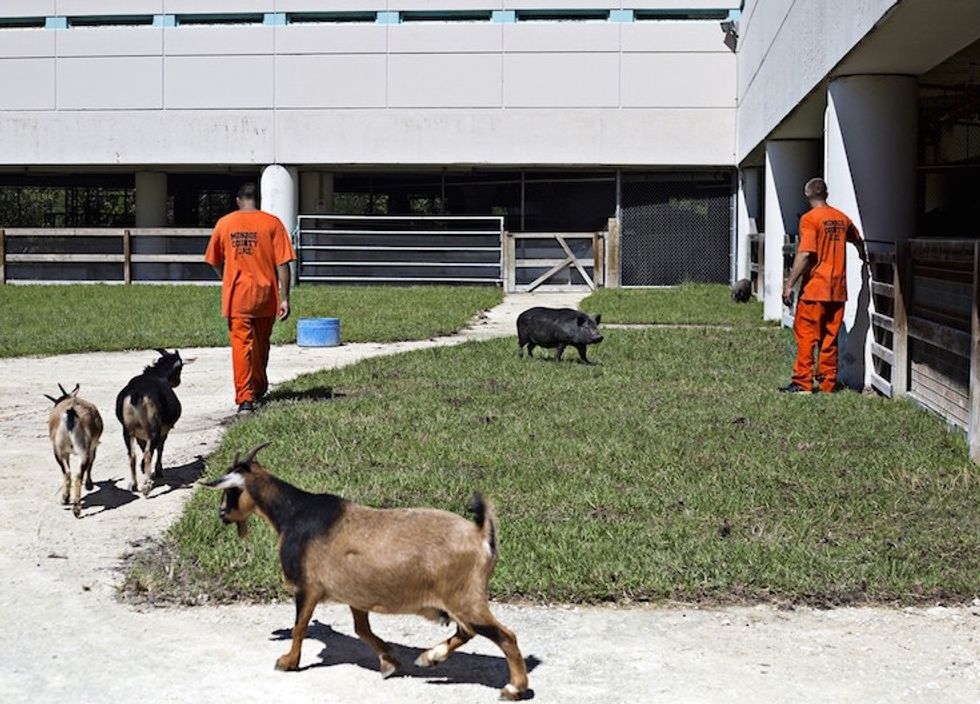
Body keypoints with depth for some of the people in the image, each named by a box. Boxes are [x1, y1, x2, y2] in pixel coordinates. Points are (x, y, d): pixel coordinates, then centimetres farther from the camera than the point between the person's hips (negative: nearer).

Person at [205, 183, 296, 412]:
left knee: (241, 345, 0)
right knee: (261, 345, 18)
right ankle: (259, 389, 35)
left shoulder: (224, 223, 1)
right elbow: (282, 263, -8)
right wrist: (284, 297, -6)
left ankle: (245, 398, -8)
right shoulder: (272, 223, -3)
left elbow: (215, 262, 12)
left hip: (237, 296, -1)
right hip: (265, 296, 1)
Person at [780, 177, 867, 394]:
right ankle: (828, 383, 12)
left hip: (814, 289, -6)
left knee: (805, 335, -1)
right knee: (830, 337, 10)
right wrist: (864, 258, 51)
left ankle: (803, 382, -2)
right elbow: (858, 240, 29)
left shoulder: (810, 219, -10)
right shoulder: (841, 218, 10)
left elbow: (805, 254, -19)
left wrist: (789, 284, -16)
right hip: (837, 289, 6)